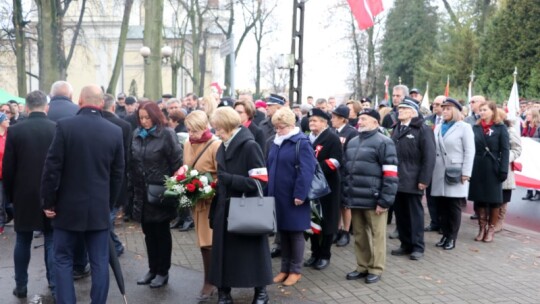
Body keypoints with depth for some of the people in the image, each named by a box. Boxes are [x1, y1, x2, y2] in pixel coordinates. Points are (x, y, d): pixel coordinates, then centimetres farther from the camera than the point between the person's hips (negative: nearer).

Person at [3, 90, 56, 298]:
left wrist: (10, 194, 10)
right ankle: (55, 285, 13)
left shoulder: (15, 130, -7)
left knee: (23, 241, 13)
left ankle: (21, 286, 21)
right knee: (51, 241, 9)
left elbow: (8, 168, -3)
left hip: (24, 195, 1)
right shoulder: (57, 129, -8)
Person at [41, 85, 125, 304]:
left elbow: (52, 167, -10)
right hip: (100, 208, 2)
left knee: (63, 261, 11)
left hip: (68, 207, -2)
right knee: (100, 262, 9)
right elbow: (118, 173, 4)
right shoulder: (115, 131, -2)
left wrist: (48, 201, 0)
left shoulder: (65, 126, -10)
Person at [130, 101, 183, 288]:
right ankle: (152, 269, 27)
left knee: (162, 233, 7)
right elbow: (132, 163, 12)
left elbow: (176, 163, -10)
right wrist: (131, 187, 10)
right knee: (148, 233, 13)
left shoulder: (167, 134, -9)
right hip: (142, 193, 5)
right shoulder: (136, 135, 8)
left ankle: (163, 272, 18)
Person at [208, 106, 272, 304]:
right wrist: (215, 182, 4)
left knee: (252, 251, 7)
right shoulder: (223, 148, 10)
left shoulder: (249, 146, -13)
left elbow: (260, 181, -20)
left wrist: (230, 179, -24)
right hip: (225, 210, 7)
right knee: (223, 252, 8)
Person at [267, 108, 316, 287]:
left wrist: (300, 194, -21)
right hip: (277, 195, 7)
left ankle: (295, 270, 16)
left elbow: (306, 171, -17)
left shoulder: (301, 142, -10)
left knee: (295, 233, 5)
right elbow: (269, 167, 17)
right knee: (283, 232, 13)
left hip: (293, 197, -7)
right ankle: (285, 268, 24)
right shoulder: (276, 142, 11)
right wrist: (268, 191, 13)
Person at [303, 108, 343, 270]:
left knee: (326, 221, 3)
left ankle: (325, 255, 15)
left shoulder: (332, 138, -8)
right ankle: (315, 253, 23)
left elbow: (334, 162, -18)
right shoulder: (308, 139, 14)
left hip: (327, 186, -6)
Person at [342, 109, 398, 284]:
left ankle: (375, 269, 18)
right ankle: (362, 267, 27)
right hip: (355, 199, 7)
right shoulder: (352, 143, 16)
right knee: (359, 236, 15)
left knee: (376, 236, 6)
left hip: (373, 200, -7)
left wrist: (384, 201, -16)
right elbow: (345, 170, 19)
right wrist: (345, 195, 13)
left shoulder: (383, 143, -8)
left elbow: (390, 175, -13)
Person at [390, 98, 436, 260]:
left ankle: (417, 247, 13)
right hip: (397, 179, 6)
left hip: (413, 180, -6)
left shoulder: (423, 129, -6)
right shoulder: (397, 129, 16)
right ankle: (405, 244, 20)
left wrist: (424, 179, -15)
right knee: (400, 214, 10)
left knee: (415, 214, 3)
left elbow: (429, 156, -11)